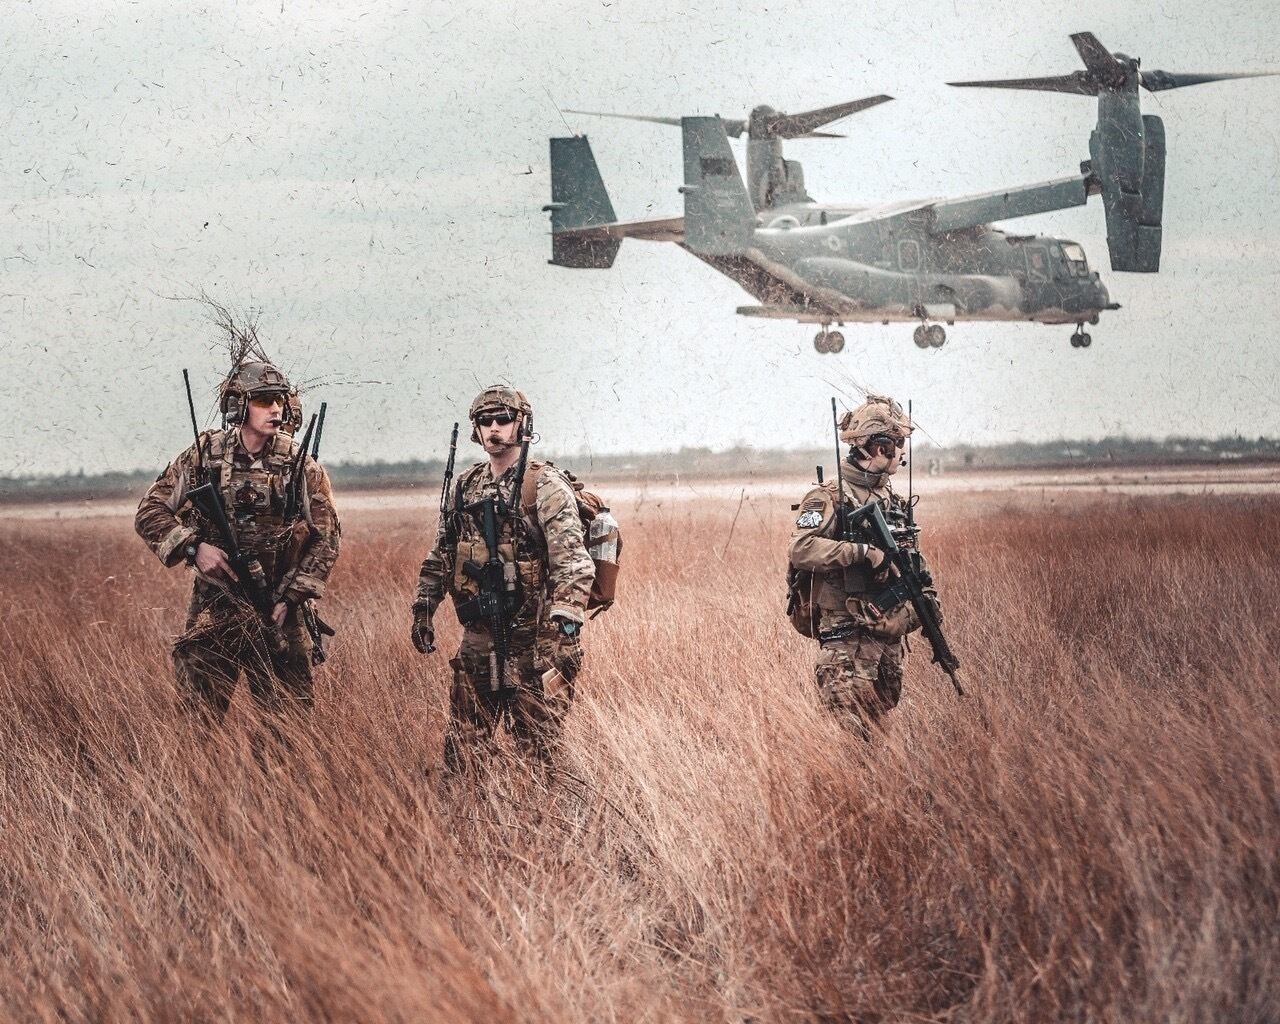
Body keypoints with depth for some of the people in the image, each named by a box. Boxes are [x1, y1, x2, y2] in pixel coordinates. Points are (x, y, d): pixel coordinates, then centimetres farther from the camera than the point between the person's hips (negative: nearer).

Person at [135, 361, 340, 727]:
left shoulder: (301, 466, -1)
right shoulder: (204, 456, 0)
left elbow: (325, 538, 2)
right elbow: (150, 512, 3)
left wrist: (291, 597, -6)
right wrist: (192, 548, -13)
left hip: (279, 614, 0)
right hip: (212, 612, 0)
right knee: (196, 723, 2)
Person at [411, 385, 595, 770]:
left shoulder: (545, 487, -10)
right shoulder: (464, 487, 11)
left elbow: (573, 563, -19)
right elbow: (439, 556, 21)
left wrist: (563, 627, -30)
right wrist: (423, 609, 15)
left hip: (533, 640, -6)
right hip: (478, 638, 6)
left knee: (539, 749, -2)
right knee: (462, 748, 10)